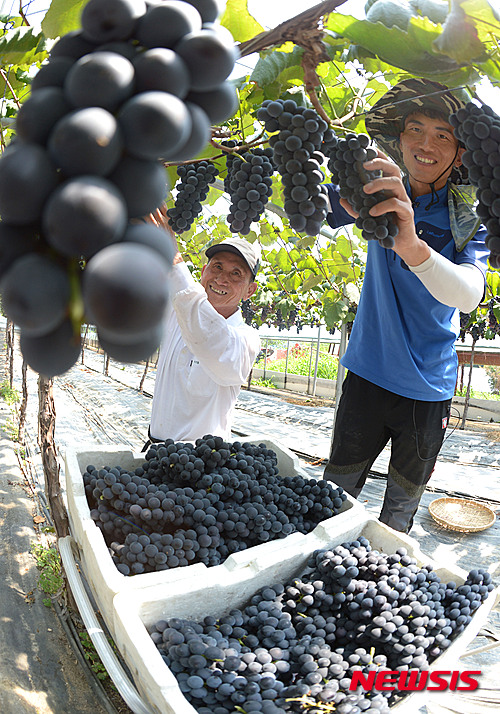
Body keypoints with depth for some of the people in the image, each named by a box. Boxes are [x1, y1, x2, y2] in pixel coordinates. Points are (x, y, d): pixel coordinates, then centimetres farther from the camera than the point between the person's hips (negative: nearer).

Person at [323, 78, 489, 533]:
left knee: (399, 511, 14)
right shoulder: (380, 196, -2)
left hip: (428, 388, 0)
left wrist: (412, 247, -49)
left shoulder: (470, 219, -8)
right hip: (369, 374, 1)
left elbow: (469, 295, -28)